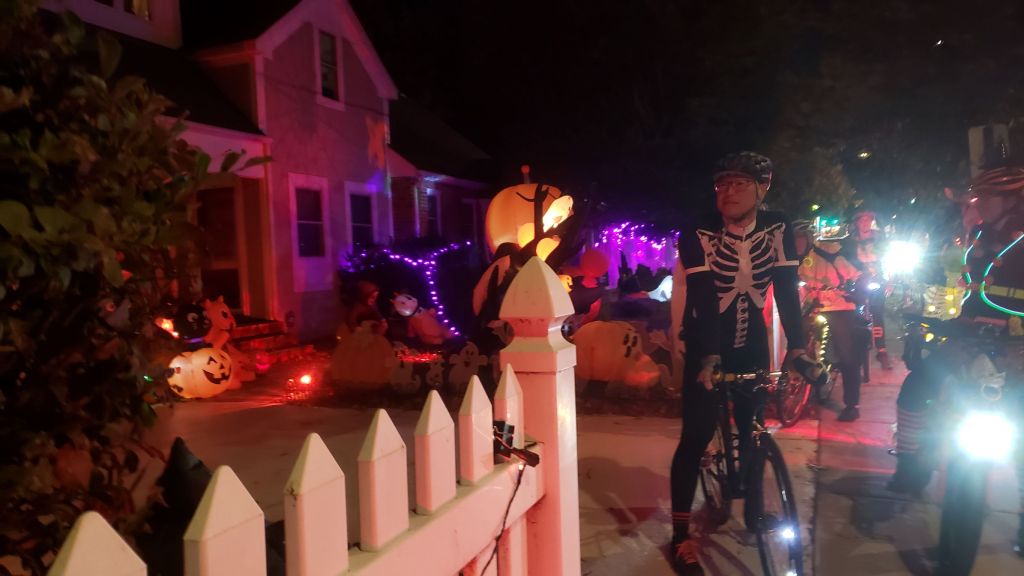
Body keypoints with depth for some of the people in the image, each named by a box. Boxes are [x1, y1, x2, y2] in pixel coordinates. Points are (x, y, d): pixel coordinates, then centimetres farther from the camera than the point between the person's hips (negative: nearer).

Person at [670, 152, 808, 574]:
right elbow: (703, 299, -28)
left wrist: (796, 348, -26)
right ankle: (681, 535, 4)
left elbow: (787, 291, -15)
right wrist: (709, 358, -39)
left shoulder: (778, 230, -11)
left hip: (752, 343, 3)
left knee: (753, 429, 10)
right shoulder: (697, 234, -20)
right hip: (706, 345, -3)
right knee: (696, 436, -6)